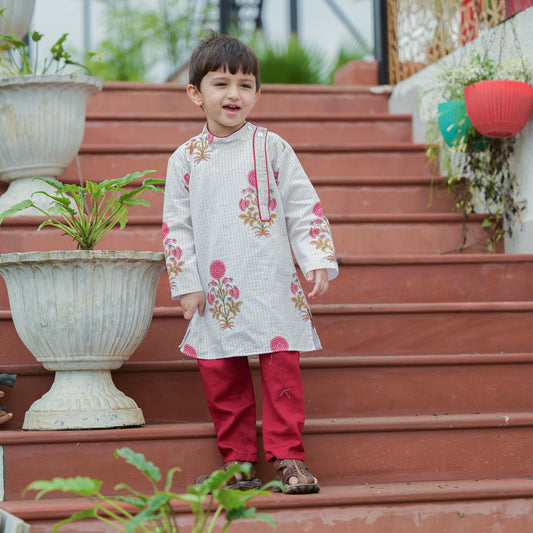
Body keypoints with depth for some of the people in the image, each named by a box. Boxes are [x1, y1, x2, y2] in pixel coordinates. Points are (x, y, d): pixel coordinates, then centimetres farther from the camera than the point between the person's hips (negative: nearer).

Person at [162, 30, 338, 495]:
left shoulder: (271, 148, 3)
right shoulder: (186, 158, 5)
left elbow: (305, 208, 3)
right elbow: (176, 224, 7)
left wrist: (318, 262, -6)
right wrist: (186, 283, 0)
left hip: (273, 287, -1)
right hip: (216, 294, 1)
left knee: (282, 369, -4)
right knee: (221, 376, 2)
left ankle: (288, 457, 5)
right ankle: (238, 460, 14)